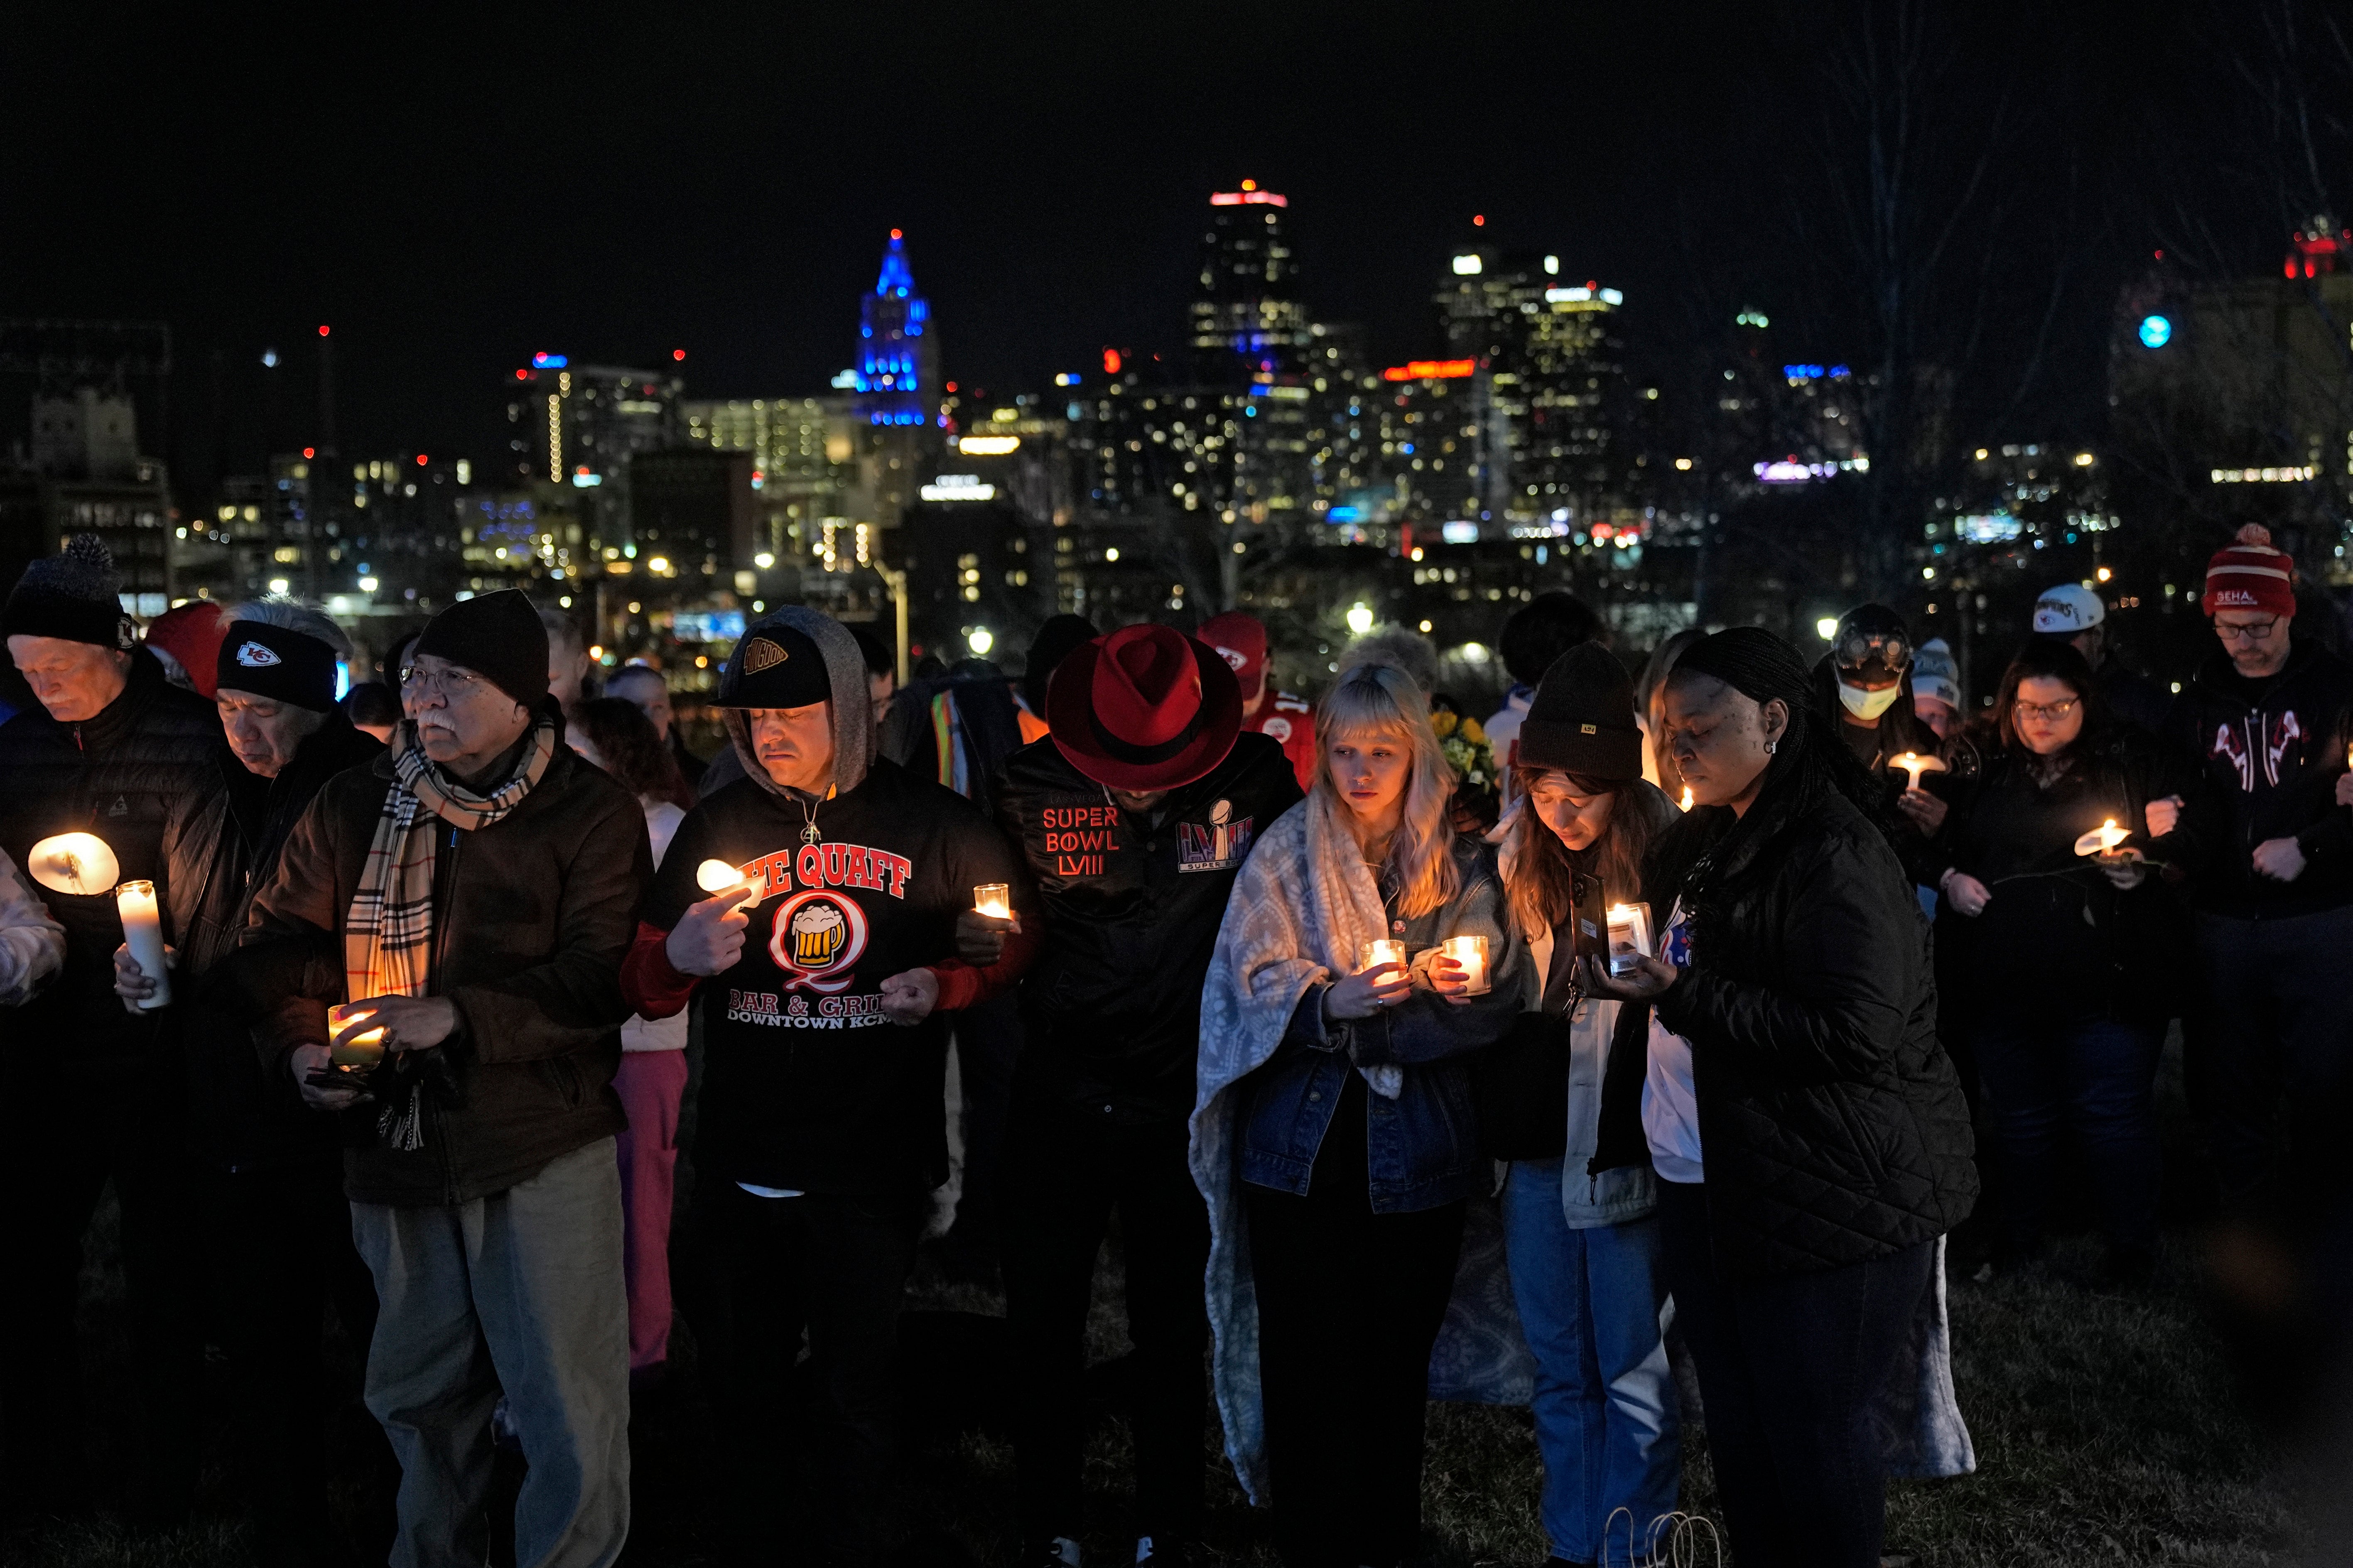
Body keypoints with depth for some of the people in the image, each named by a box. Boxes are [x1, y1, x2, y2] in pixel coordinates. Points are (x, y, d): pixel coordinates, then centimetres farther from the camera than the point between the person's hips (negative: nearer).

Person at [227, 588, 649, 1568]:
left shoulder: (591, 815, -5)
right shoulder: (355, 807, 7)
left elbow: (600, 976, -13)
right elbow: (277, 939, 12)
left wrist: (456, 1016, -24)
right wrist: (300, 1044, -7)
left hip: (544, 1149, -4)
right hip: (397, 1146, 4)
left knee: (569, 1406, -2)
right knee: (418, 1396, 18)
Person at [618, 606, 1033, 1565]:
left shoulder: (932, 824, -1)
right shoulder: (719, 826, 4)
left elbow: (1013, 945, 9)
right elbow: (640, 990, 6)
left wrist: (946, 985, -11)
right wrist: (678, 959, -17)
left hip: (874, 1166, -2)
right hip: (742, 1163, 2)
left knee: (854, 1392, 9)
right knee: (745, 1387, 13)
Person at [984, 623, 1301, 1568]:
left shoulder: (1257, 780, -10)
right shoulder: (1031, 787, -8)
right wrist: (990, 941, -11)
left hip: (1184, 1100, -1)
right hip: (1060, 1098, 1)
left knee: (1173, 1334, 12)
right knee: (1043, 1325, 9)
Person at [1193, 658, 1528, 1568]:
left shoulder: (1461, 864, 7)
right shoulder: (1286, 852, 4)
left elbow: (1496, 999, -4)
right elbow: (1259, 981, -5)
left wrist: (1350, 1018, -16)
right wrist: (1335, 1000, -26)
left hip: (1416, 1149, 1)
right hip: (1305, 1144, -1)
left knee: (1398, 1359, 7)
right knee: (1310, 1364, 0)